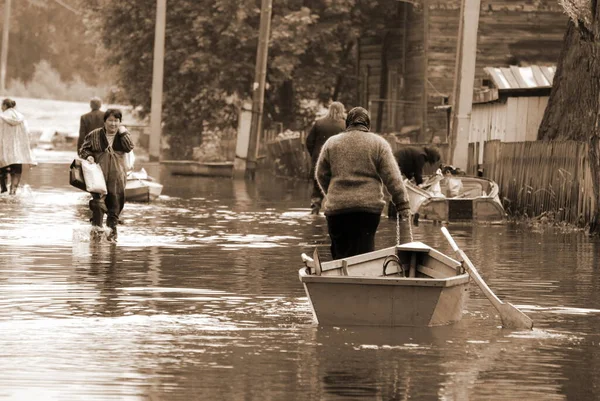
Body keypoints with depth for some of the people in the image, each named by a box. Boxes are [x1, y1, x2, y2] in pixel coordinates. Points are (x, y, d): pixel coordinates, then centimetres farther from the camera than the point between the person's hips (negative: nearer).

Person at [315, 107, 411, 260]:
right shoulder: (379, 144, 4)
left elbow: (321, 176, 14)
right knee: (365, 250, 0)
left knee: (340, 253, 8)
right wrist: (403, 204, 0)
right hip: (369, 207, -1)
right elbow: (392, 178, -2)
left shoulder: (331, 143, 9)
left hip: (336, 207, 1)